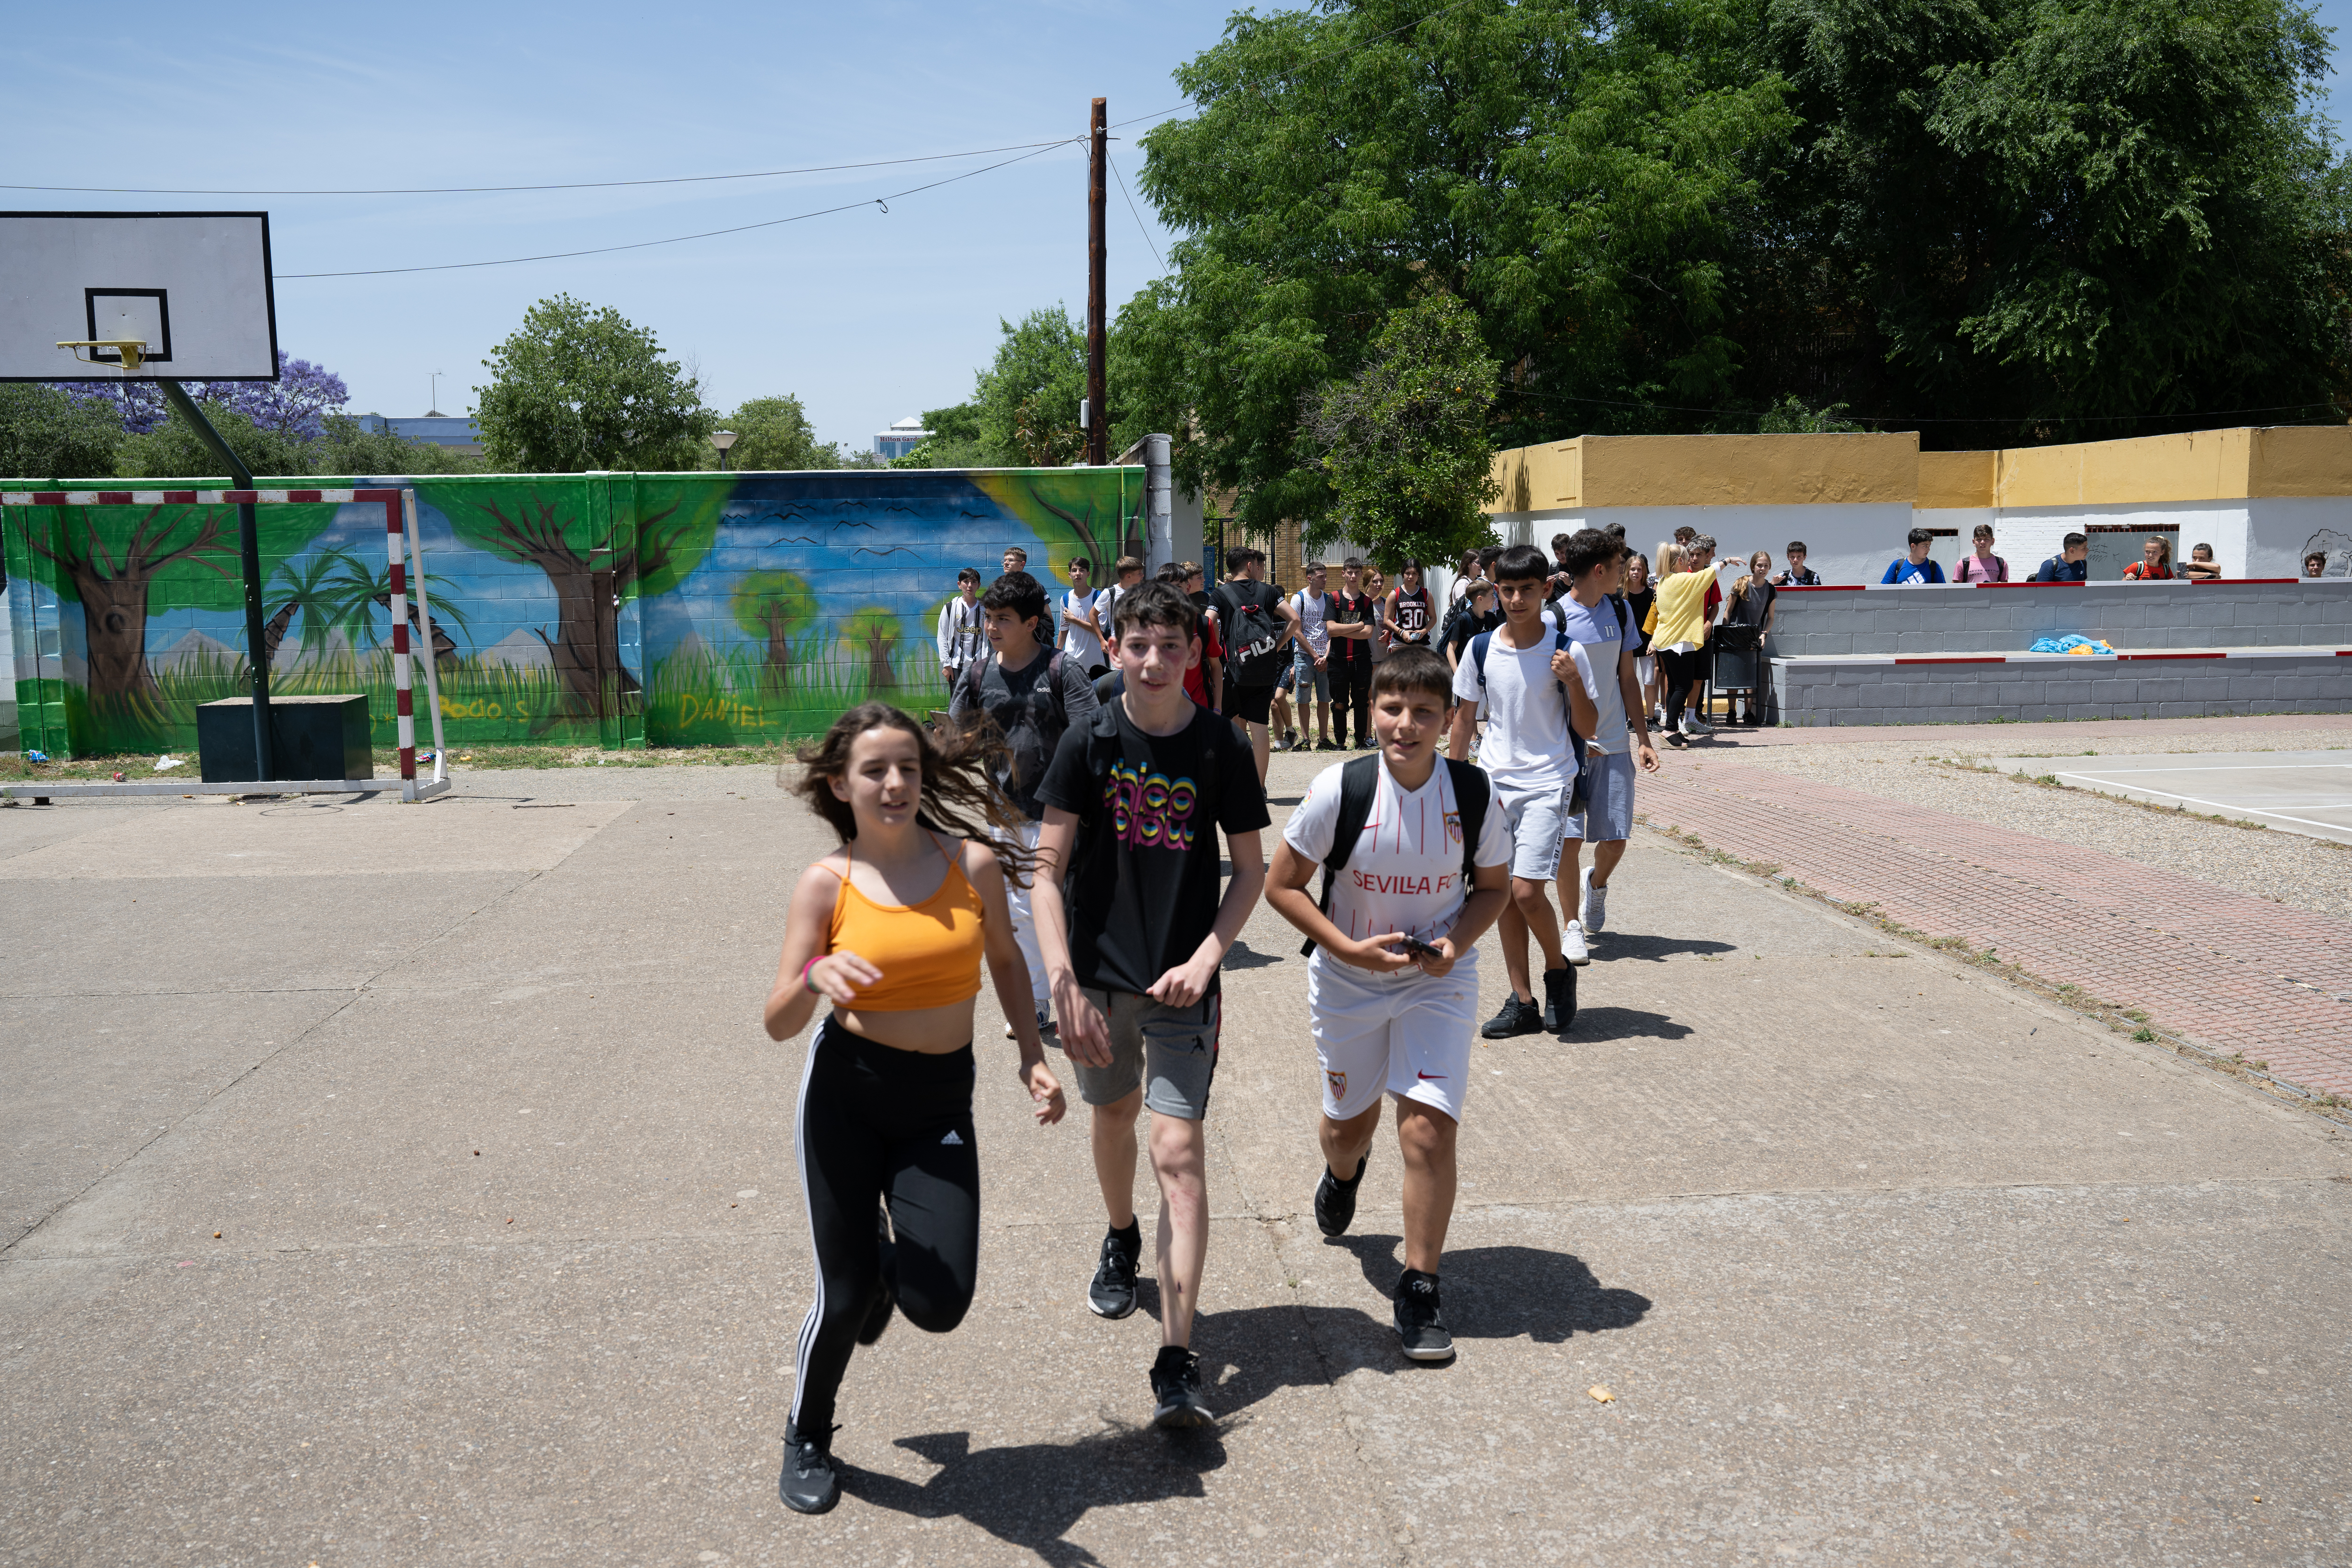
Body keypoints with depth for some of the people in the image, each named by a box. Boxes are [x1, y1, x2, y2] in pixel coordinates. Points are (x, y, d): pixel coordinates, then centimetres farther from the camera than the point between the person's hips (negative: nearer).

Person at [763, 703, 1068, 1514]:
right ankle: (807, 1440, 33)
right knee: (844, 1295, 2)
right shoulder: (826, 885, -6)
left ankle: (888, 1259, 30)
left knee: (940, 1305, -8)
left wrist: (1033, 1054, 6)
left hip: (941, 1098, 1)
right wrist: (815, 977, -29)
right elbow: (780, 1025, -8)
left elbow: (1004, 958, 15)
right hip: (846, 1091, -1)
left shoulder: (973, 862, -3)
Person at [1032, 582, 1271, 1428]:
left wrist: (1205, 957, -11)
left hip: (1181, 978, -2)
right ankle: (1121, 1239, 52)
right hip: (1099, 973, 2)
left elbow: (1251, 872, 2)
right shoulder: (1090, 743, -6)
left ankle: (1178, 1361, -7)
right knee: (1114, 1114, 21)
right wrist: (1063, 982, -17)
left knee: (1178, 1151, -9)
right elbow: (1047, 870, -7)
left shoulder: (1223, 748, -6)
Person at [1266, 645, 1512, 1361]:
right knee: (1349, 1120, 18)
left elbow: (1493, 886, 2)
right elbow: (1282, 883, -10)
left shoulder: (1473, 792, -13)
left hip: (1439, 979, 0)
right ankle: (1344, 1170, 57)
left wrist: (1457, 941, -16)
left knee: (1428, 1127, -13)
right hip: (1347, 979, 1)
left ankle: (1421, 1289, 3)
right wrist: (1350, 950, -19)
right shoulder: (1339, 788, -18)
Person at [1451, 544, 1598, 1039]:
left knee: (1527, 891, -14)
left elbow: (1587, 728, -5)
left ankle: (1558, 970, 14)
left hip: (1547, 784, -4)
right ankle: (1522, 1002, 15)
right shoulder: (1481, 649, 2)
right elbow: (1464, 718, 11)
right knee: (1504, 895, 5)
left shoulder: (1564, 650, -7)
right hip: (1493, 784, 4)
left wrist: (1573, 682, -21)